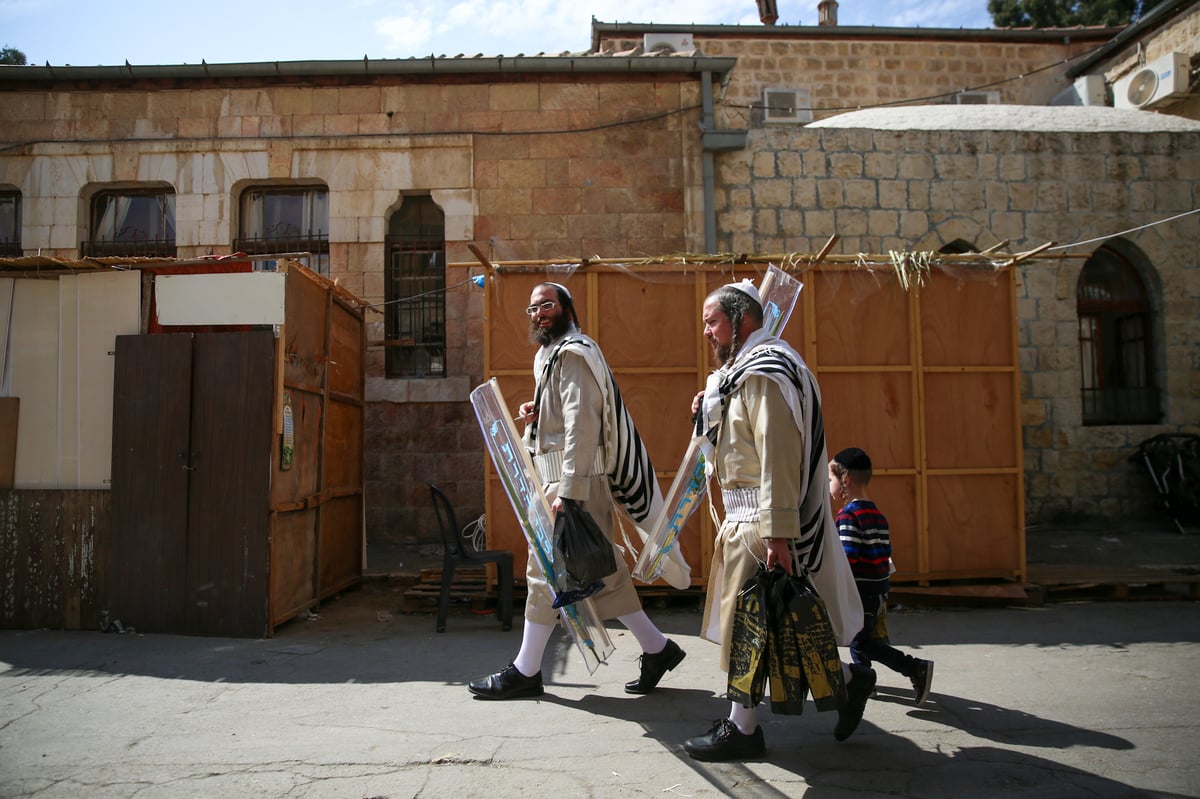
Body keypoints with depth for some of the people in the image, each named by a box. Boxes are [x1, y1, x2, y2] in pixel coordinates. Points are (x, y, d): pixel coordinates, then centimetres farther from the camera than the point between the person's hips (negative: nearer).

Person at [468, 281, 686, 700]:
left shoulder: (572, 354, -12)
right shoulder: (552, 355, 21)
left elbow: (582, 426, -21)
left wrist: (568, 493, -27)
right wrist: (536, 415, 5)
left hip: (573, 480, -10)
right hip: (564, 479, 10)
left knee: (545, 572, -2)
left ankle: (525, 672, 9)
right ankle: (656, 648, 20)